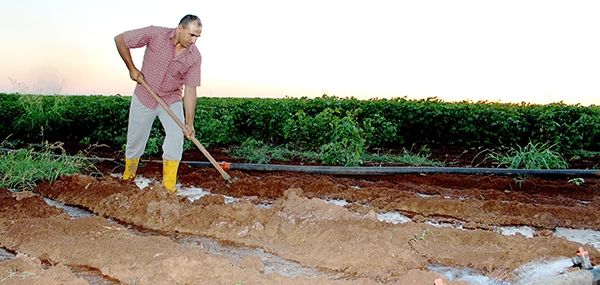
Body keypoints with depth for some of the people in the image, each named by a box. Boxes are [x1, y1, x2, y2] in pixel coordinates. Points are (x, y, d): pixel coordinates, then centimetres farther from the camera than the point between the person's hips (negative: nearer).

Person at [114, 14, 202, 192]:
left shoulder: (194, 57, -14)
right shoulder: (155, 34, -19)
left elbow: (190, 90, -14)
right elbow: (120, 40, -9)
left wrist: (189, 123, -19)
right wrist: (132, 68, -11)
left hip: (172, 101, 1)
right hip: (144, 98, 0)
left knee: (176, 135, -20)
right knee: (135, 142, 8)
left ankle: (169, 189, -10)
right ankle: (127, 178, 36)